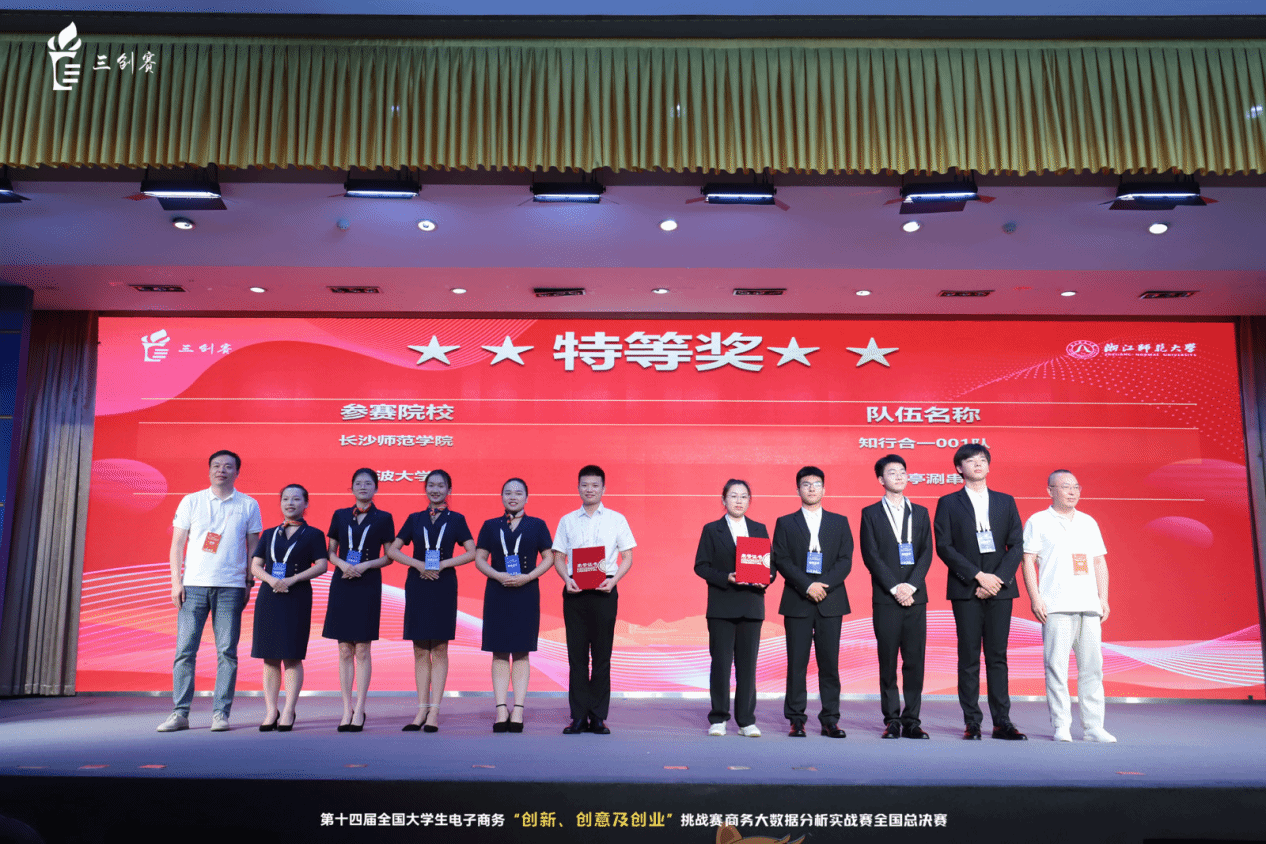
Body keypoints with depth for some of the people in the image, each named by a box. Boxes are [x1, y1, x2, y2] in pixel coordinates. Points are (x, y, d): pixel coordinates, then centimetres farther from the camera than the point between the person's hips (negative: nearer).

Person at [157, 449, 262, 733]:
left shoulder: (248, 505, 8)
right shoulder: (191, 502, 8)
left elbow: (252, 547, 11)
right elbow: (177, 544, 8)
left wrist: (249, 583, 3)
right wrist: (176, 581, 0)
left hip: (231, 587, 0)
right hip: (193, 584, 1)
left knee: (227, 651, -1)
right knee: (185, 649, -1)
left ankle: (221, 713, 5)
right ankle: (180, 713, 7)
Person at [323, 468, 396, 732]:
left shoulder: (383, 519, 4)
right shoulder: (340, 515, 10)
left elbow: (389, 556, 3)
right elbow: (331, 552, 11)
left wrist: (365, 565, -12)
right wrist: (342, 564, -9)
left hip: (368, 586, -2)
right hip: (341, 585, 2)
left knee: (362, 650, -1)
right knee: (344, 651, 3)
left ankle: (359, 710, 6)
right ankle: (347, 709, 10)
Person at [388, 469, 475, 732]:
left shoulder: (456, 520, 6)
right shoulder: (415, 519, 10)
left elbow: (471, 552, 2)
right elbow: (393, 550, 8)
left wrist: (442, 564, -10)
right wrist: (418, 564, -7)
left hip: (444, 587, -2)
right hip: (417, 586, 2)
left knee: (439, 650, -2)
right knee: (420, 651, 4)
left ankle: (434, 712, 1)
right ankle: (422, 709, 11)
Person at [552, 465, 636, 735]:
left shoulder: (616, 520, 8)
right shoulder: (567, 521, 12)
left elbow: (627, 557, 7)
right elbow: (558, 557, 12)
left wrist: (613, 580, -9)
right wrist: (567, 579, -7)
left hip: (604, 591, -1)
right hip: (575, 591, 1)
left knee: (602, 653, 0)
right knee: (576, 653, 2)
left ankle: (598, 717, 6)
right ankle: (579, 716, 7)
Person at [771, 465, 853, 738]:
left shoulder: (839, 522, 13)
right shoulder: (785, 523, 9)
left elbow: (845, 560, 4)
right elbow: (781, 560, -1)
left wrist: (824, 585, -11)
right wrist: (807, 586, -13)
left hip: (831, 601, 1)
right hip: (797, 603, -1)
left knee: (829, 662, 1)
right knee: (797, 663, 0)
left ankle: (830, 720, 8)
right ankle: (796, 720, 7)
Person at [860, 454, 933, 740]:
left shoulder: (920, 512, 14)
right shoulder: (871, 513, 6)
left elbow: (927, 553, 6)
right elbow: (870, 556, -2)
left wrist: (911, 586, -8)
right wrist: (894, 588, -10)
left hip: (915, 596, 2)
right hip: (885, 598, -2)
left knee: (915, 660, 1)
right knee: (888, 662, 1)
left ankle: (911, 720, 8)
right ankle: (892, 720, 8)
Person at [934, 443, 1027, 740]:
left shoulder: (1005, 502, 14)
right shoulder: (948, 503, 6)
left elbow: (1016, 545, 6)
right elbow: (944, 547, -4)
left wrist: (998, 578, -8)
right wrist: (978, 576, -11)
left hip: (1000, 587, 2)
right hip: (966, 590, -2)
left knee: (998, 657, 4)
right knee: (969, 658, 0)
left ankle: (1002, 721, 7)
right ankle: (972, 722, 5)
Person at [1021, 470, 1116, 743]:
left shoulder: (1089, 523, 19)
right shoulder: (1038, 522, 5)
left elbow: (1100, 562, 20)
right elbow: (1028, 561, 0)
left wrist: (1103, 598, 11)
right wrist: (1035, 598, -8)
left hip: (1089, 607, 4)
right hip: (1056, 607, -4)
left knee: (1092, 666, 3)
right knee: (1057, 666, -5)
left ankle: (1093, 726, 10)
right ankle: (1061, 726, 2)